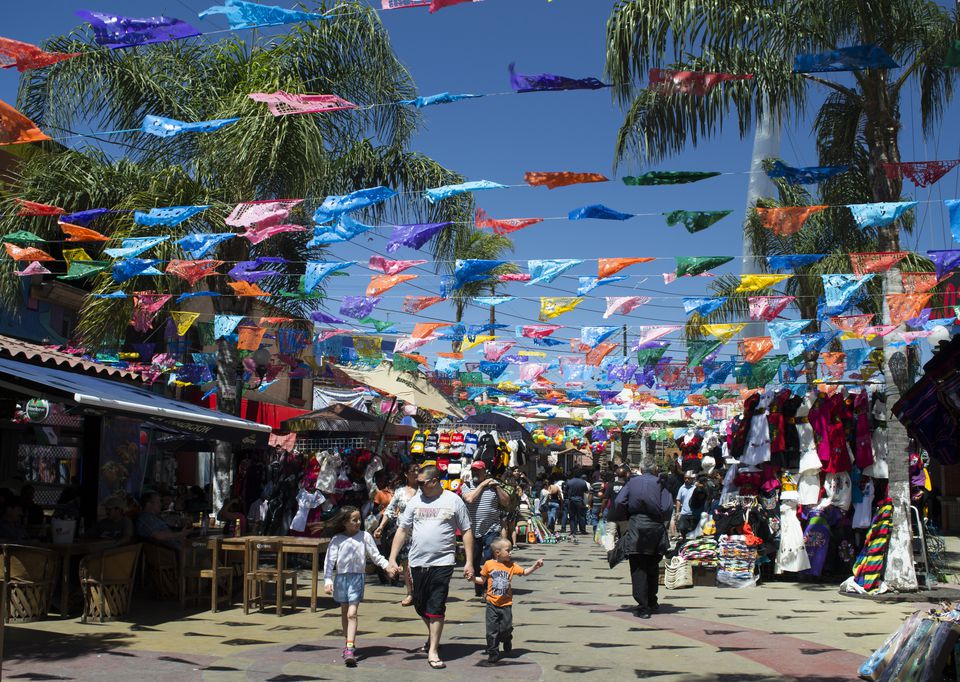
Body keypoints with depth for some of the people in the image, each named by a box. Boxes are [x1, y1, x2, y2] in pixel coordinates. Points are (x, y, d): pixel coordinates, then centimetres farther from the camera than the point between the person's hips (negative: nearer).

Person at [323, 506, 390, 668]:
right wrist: (327, 580, -10)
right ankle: (349, 643, 30)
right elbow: (329, 560, -1)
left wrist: (388, 566, -8)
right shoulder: (337, 539, 1)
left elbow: (376, 556, 5)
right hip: (341, 577, 2)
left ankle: (349, 649, -18)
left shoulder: (365, 536, 1)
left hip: (357, 577, -2)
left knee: (352, 613, -12)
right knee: (344, 613, 14)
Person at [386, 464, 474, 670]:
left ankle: (433, 651, -1)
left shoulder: (454, 501, -1)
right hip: (418, 562, 4)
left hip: (443, 562, -4)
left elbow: (466, 531, 3)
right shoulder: (415, 501, 6)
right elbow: (402, 530, 10)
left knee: (436, 607, -8)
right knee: (420, 606, 12)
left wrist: (469, 562, -3)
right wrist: (392, 560, 4)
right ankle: (434, 637, 37)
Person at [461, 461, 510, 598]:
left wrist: (497, 486, -8)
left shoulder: (494, 484, 6)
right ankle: (479, 590, 24)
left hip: (491, 530, -2)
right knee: (475, 562, 11)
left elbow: (506, 502, 2)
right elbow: (469, 498, -15)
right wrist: (482, 485, -9)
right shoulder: (467, 486, 5)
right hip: (473, 531, 2)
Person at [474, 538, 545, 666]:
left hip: (506, 604, 2)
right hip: (492, 604, -2)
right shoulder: (489, 564, -3)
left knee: (506, 628, 1)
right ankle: (493, 655, 8)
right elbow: (482, 580, 6)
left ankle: (507, 642, 35)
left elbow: (524, 572, 8)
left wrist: (534, 567, -6)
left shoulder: (511, 566, 3)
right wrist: (473, 578, -11)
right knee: (492, 630, -1)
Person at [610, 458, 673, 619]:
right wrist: (662, 520, 12)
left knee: (638, 569, -1)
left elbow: (619, 502, -5)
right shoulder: (660, 484, 5)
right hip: (656, 527, 2)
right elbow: (668, 506, -6)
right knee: (652, 568, 17)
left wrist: (622, 518, 10)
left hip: (636, 526, -2)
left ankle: (643, 607, -7)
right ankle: (652, 603, 24)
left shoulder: (632, 482, 5)